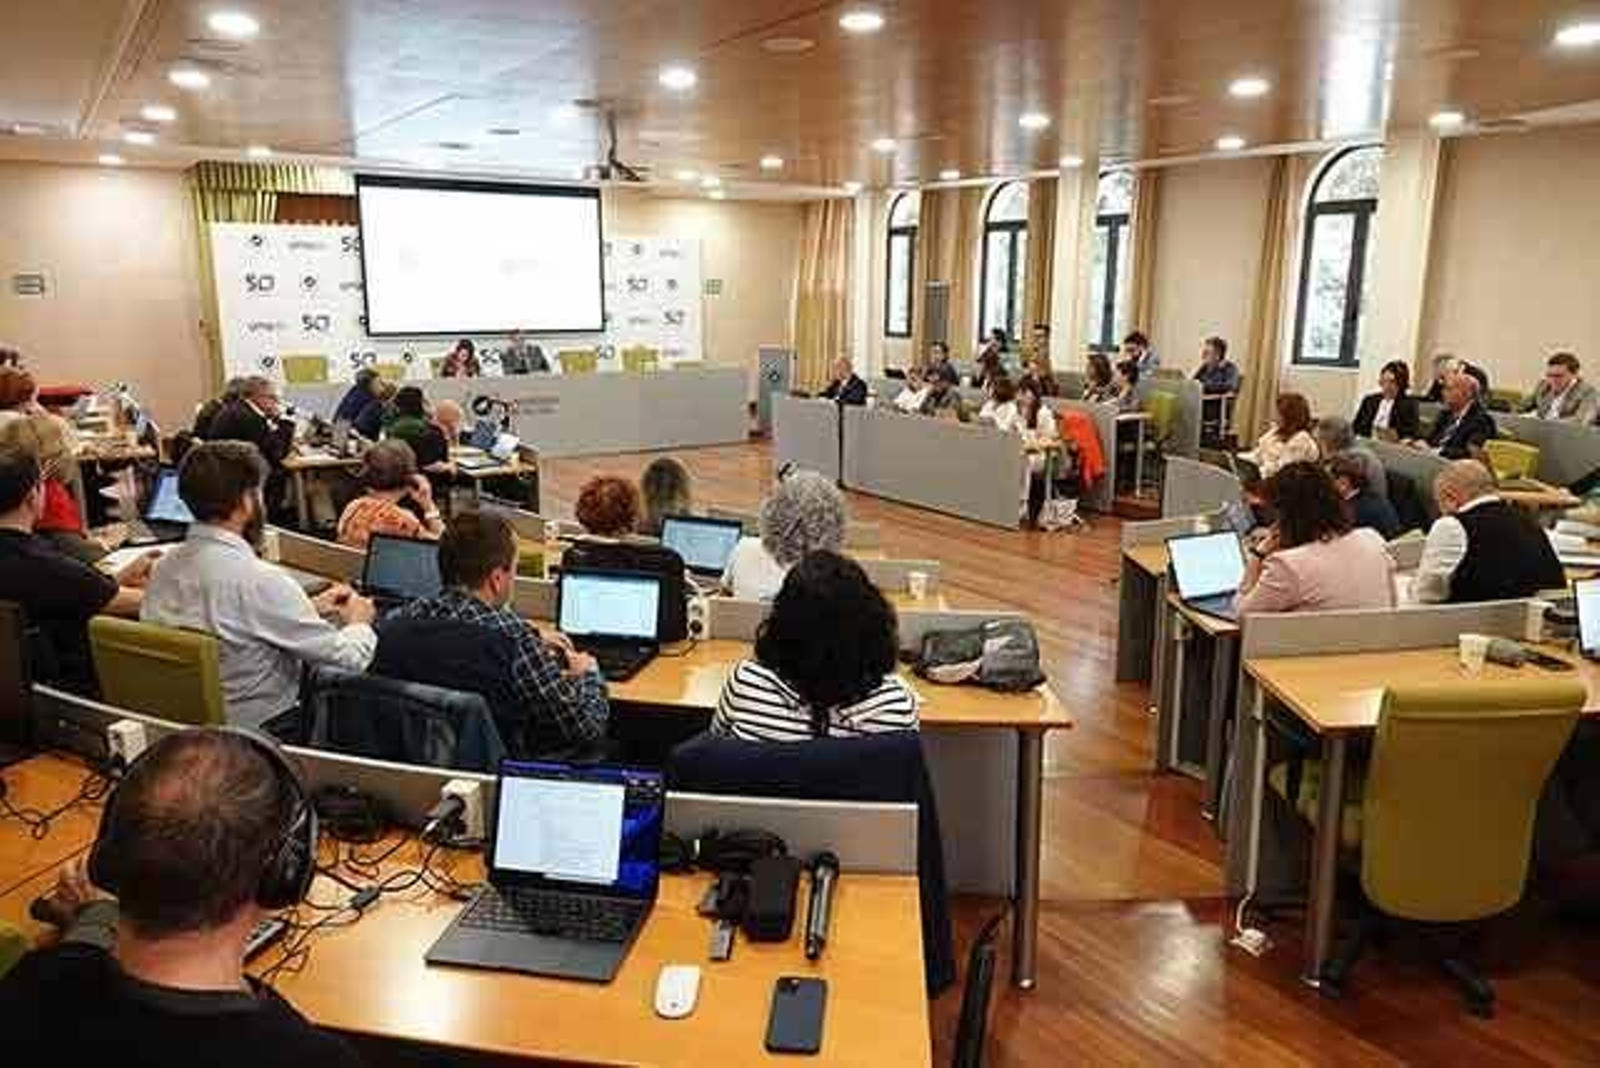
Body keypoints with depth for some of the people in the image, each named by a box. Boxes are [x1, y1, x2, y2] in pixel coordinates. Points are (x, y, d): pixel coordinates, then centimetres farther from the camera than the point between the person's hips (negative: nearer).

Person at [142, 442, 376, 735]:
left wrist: (309, 608, 12)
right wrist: (358, 621, 3)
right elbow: (349, 657, -18)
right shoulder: (259, 580, -27)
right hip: (263, 731, -8)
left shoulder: (164, 567, -3)